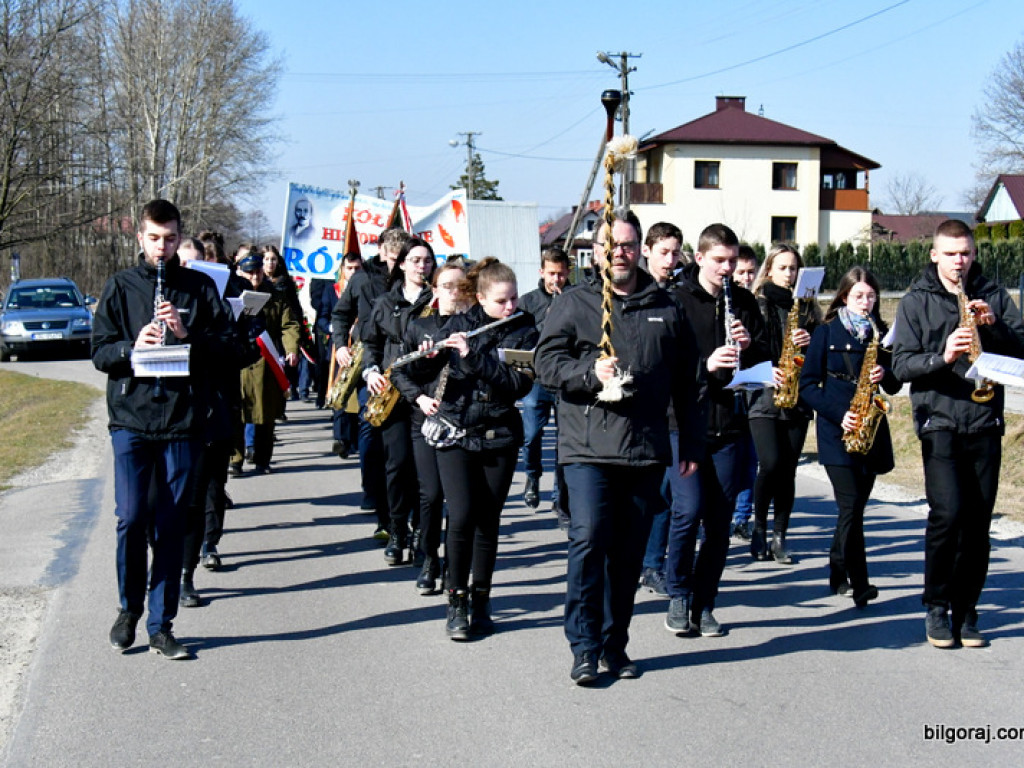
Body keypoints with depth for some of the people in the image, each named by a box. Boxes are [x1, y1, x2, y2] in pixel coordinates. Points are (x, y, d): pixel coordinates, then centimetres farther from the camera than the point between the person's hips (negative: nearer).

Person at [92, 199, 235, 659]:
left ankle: (160, 626, 12)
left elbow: (227, 343, 4)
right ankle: (129, 607, 19)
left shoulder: (199, 287, 8)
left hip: (182, 419, 0)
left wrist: (188, 334, -13)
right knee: (131, 518, -5)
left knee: (171, 525, 3)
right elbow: (99, 352, 4)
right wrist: (131, 346, -15)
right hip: (130, 418, 0)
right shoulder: (121, 287, 8)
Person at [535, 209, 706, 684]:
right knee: (588, 541, -12)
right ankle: (584, 648, -3)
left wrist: (692, 443, 14)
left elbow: (686, 383, 17)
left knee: (629, 551, 8)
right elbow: (547, 362, -2)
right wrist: (592, 372, -19)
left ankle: (615, 644, 20)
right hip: (588, 449, -3)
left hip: (647, 452, 3)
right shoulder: (574, 304, 6)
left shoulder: (666, 310, 14)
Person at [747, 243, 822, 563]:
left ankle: (779, 537, 11)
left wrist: (808, 342, -7)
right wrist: (766, 370, -16)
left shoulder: (807, 306, 13)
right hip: (764, 397, -3)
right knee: (770, 463, -15)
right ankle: (759, 528, 5)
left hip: (797, 399, 3)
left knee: (788, 469, 2)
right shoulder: (756, 304, 3)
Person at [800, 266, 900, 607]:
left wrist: (884, 375, -9)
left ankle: (839, 574, 22)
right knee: (851, 505, -13)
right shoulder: (826, 332, 1)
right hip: (837, 431, -4)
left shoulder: (880, 333, 12)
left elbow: (894, 387, 14)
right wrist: (838, 413, -14)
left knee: (856, 505, 8)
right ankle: (859, 585, -12)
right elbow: (807, 385, -3)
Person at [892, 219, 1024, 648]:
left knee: (978, 520, 3)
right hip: (939, 422, -2)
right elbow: (902, 365, -2)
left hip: (985, 423, 3)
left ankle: (965, 610, 14)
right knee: (948, 512, -14)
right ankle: (936, 607, 2)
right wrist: (942, 357, -19)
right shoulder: (916, 301, 6)